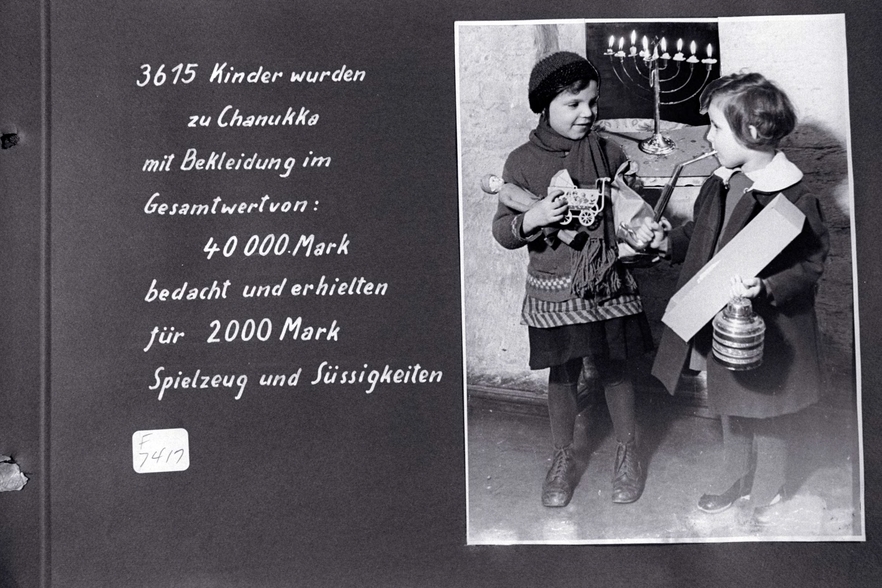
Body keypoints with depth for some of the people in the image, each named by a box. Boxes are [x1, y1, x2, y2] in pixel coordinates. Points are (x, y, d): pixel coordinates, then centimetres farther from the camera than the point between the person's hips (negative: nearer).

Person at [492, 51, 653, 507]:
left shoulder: (608, 153, -1)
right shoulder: (522, 162, -6)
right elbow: (502, 230, -5)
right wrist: (533, 217, -25)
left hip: (608, 285, 1)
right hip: (554, 291, -1)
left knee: (613, 370, 13)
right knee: (562, 375, 12)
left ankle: (627, 452, 35)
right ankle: (563, 459, 33)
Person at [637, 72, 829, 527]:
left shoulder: (793, 200, -23)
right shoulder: (719, 185, 0)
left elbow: (810, 267, -19)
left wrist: (765, 288, -34)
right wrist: (667, 239, -2)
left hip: (770, 330, -7)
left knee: (767, 413, 16)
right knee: (730, 407, 24)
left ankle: (766, 494, 39)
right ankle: (735, 479, 47)